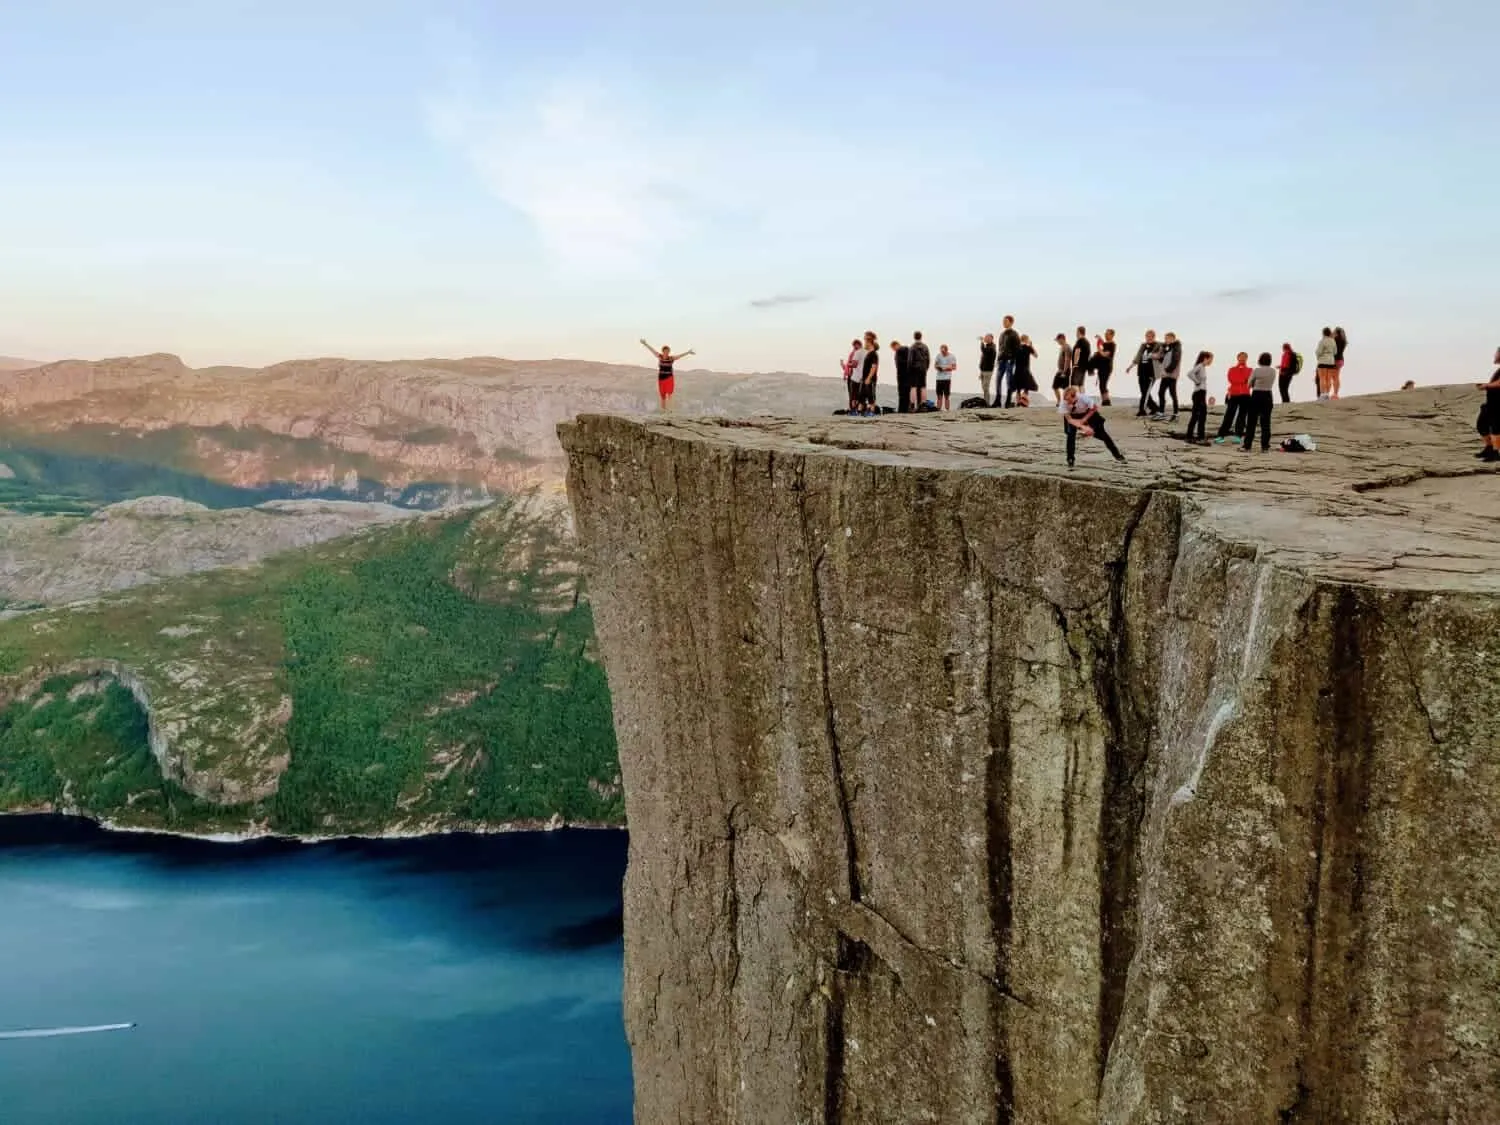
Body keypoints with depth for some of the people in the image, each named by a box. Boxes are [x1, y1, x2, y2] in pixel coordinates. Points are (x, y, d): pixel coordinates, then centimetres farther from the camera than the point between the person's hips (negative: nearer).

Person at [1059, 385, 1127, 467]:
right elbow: (1069, 419, -35)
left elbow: (1094, 408, -19)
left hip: (1088, 412, -1)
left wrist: (1084, 419, -21)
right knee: (1071, 434, -20)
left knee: (1100, 432, 1)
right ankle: (1070, 460, -6)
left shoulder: (1084, 398, -39)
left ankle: (1116, 454, 18)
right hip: (1072, 416, 1)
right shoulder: (1063, 403, -36)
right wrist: (1084, 427, -46)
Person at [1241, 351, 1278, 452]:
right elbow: (1271, 384, 10)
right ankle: (1265, 447, 7)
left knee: (1251, 422, 3)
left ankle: (1246, 446, 2)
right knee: (1266, 423, 8)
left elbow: (1249, 384, -2)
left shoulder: (1256, 370, -11)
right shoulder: (1273, 371, 0)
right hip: (1268, 396, 3)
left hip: (1256, 396, -3)